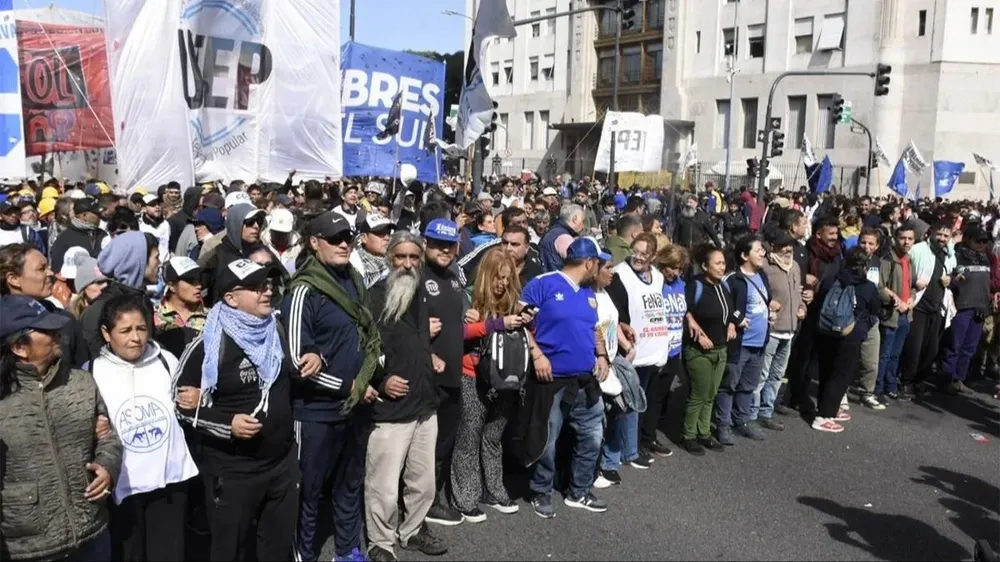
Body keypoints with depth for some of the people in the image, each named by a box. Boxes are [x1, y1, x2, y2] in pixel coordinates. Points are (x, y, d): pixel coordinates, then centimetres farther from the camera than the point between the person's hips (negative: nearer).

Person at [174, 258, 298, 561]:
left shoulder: (276, 330, 4)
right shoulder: (208, 345, -15)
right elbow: (181, 405, -11)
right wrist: (227, 425, -21)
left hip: (283, 461, 6)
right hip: (232, 472, -5)